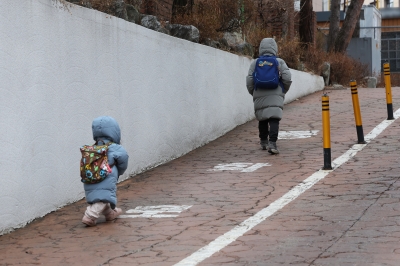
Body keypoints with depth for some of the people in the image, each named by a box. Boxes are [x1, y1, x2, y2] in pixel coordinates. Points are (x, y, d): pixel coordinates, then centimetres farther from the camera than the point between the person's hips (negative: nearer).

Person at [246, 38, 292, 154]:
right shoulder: (279, 62, 4)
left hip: (259, 96, 2)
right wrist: (284, 90, 15)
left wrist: (254, 93, 18)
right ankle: (272, 143, -24)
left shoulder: (255, 63, 7)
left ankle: (263, 142, 29)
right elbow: (287, 78, -2)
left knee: (262, 120, 18)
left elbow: (249, 81, 3)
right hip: (275, 96, -2)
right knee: (274, 119, -9)